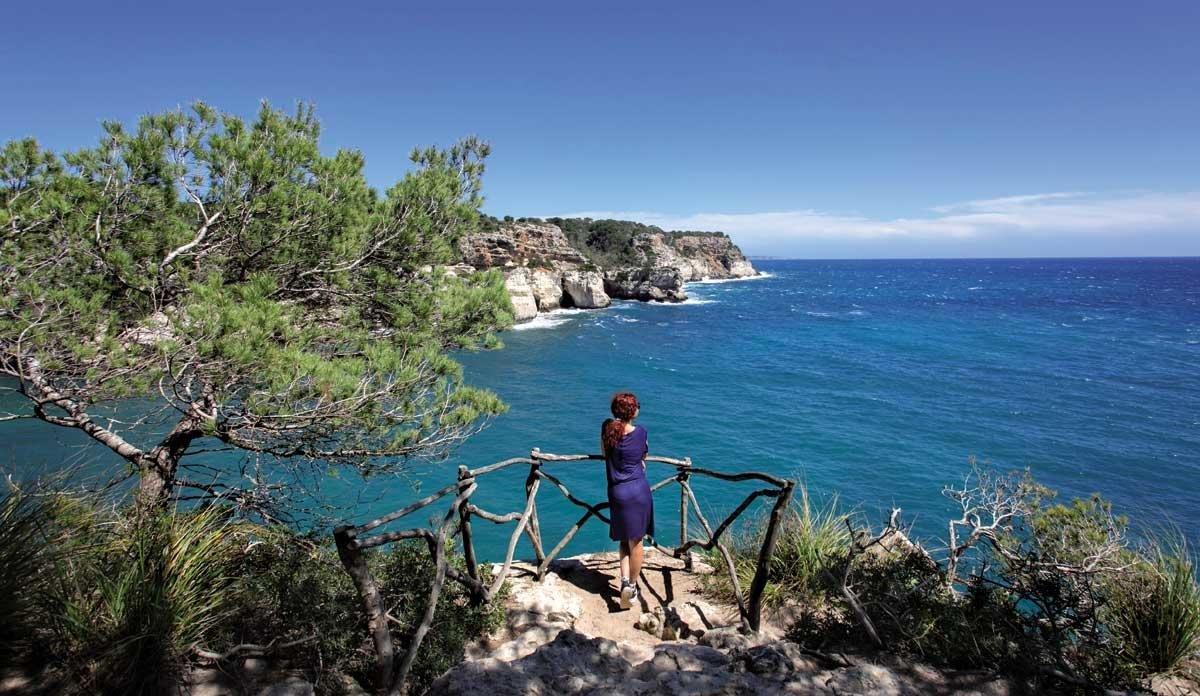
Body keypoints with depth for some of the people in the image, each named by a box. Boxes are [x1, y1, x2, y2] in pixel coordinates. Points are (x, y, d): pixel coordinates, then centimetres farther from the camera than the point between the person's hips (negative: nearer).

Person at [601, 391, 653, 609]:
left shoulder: (607, 428, -2)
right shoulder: (640, 432, -6)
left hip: (617, 492, 2)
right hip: (639, 490, -2)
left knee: (624, 541, 18)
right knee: (636, 541, 10)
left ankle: (624, 580, 4)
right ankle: (632, 586, 17)